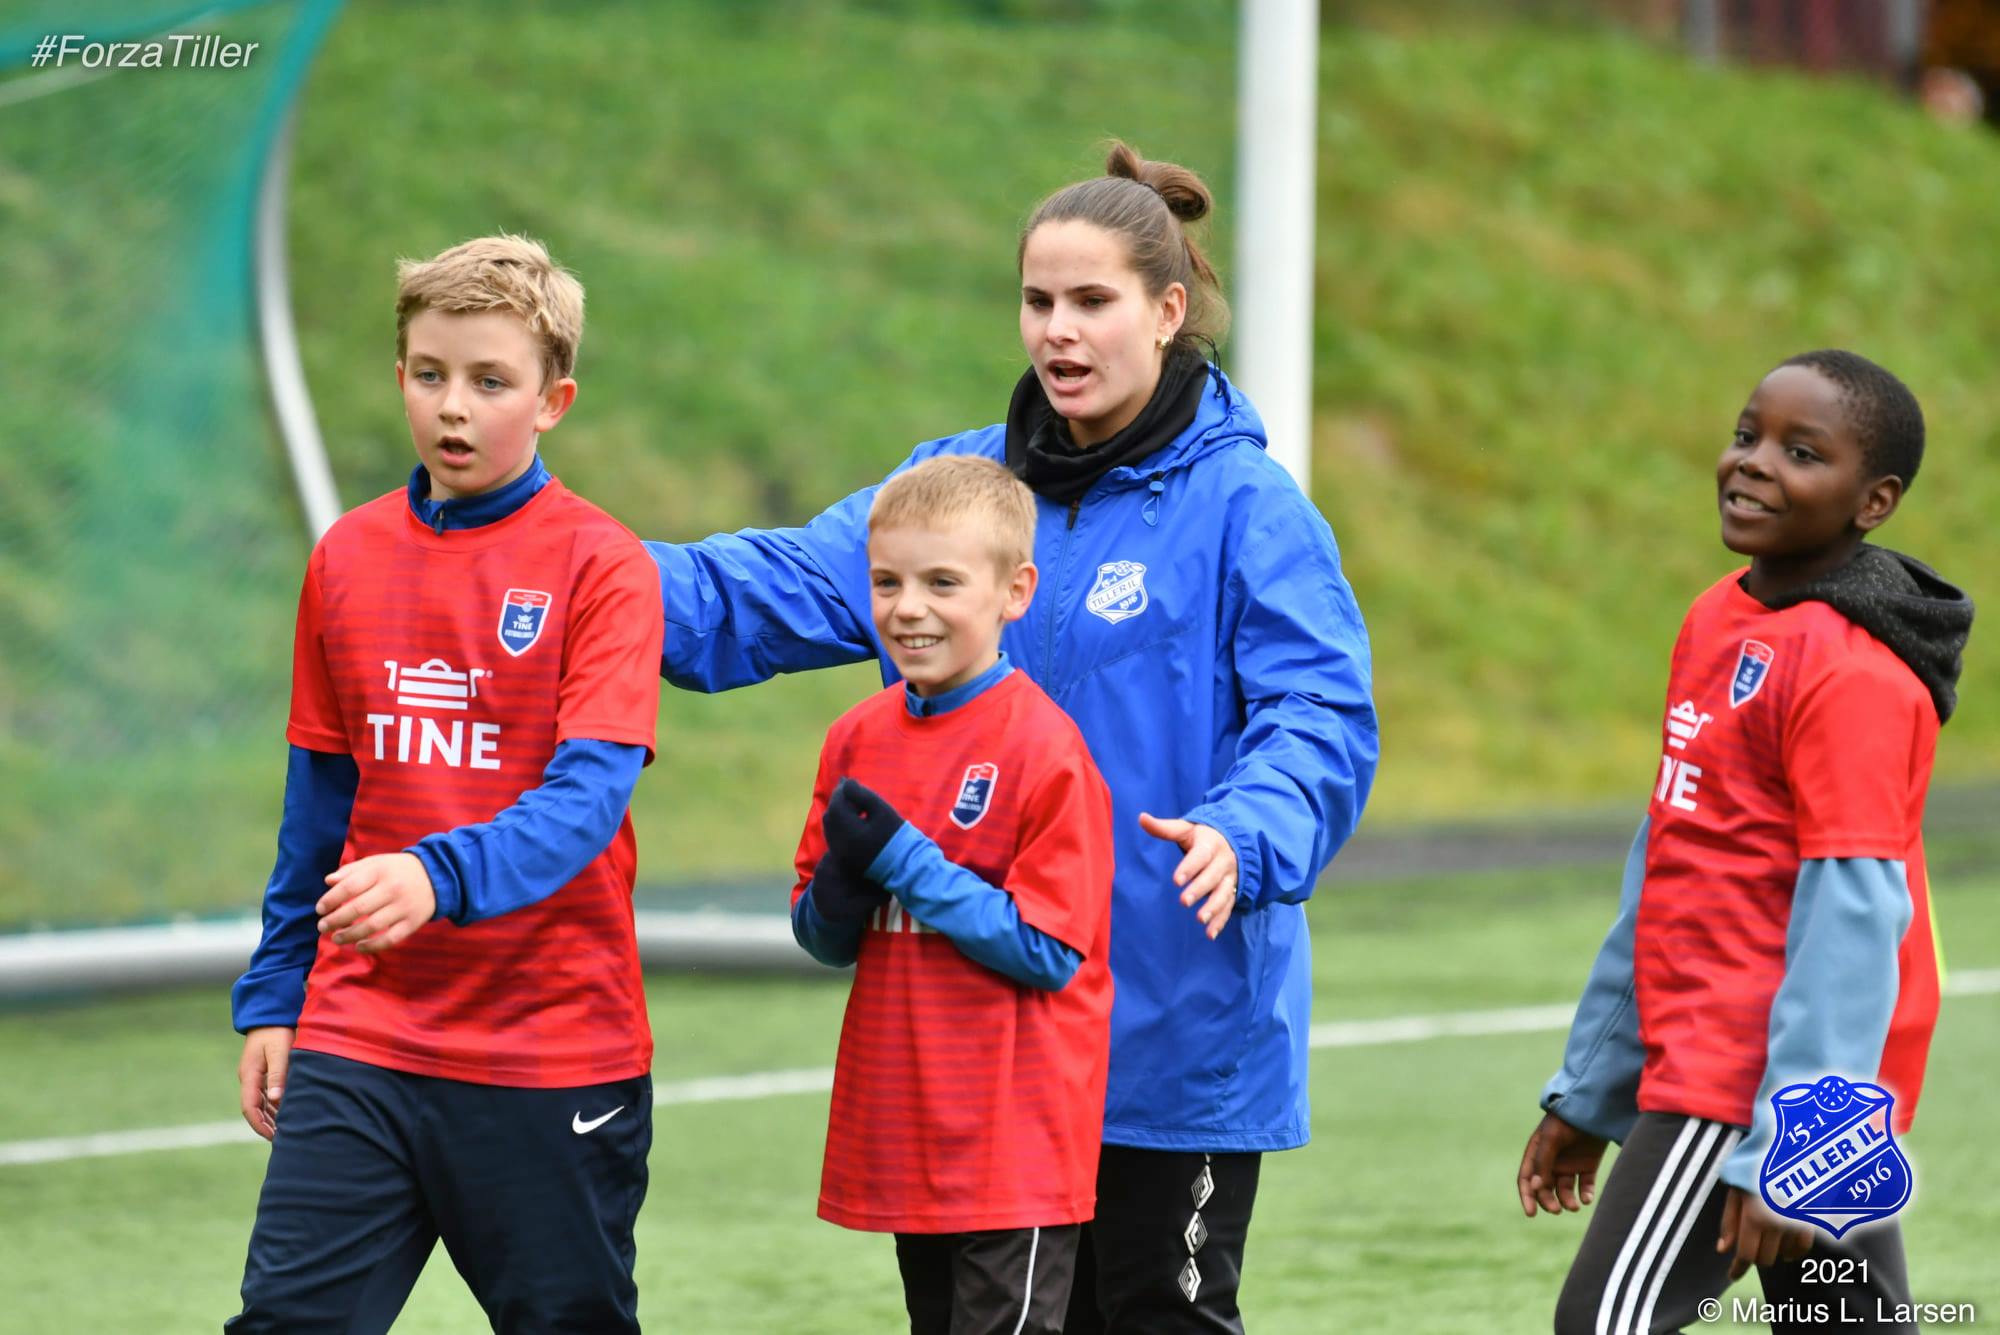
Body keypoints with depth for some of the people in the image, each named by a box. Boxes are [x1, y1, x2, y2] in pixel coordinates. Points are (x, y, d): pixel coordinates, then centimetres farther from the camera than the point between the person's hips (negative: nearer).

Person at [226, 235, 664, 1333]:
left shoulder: (601, 566, -7)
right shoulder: (348, 559, 8)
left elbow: (586, 794, -18)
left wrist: (441, 876, -35)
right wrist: (272, 995, 15)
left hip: (553, 1050, -3)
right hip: (361, 1031, 3)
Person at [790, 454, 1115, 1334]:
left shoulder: (1046, 748, -13)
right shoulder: (859, 739, 8)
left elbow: (1048, 950, -16)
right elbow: (820, 936, 12)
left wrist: (902, 859, -19)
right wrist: (845, 879, -12)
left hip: (1016, 1139, -7)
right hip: (905, 1127, 7)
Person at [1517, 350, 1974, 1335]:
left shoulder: (1854, 676, -16)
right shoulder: (1717, 624, 13)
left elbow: (1854, 916, -21)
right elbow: (1668, 867, 19)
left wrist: (1781, 1150, -24)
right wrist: (1588, 1092, 20)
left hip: (1759, 1075, -9)